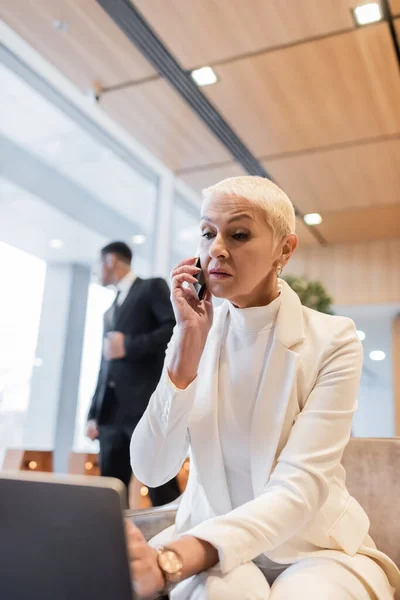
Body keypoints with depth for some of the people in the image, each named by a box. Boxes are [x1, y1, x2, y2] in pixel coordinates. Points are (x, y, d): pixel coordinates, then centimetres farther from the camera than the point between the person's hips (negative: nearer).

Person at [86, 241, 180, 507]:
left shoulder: (152, 287, 7)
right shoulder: (110, 311, 27)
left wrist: (128, 345, -10)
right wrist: (94, 413, 13)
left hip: (146, 404, -7)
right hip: (112, 412, 7)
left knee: (161, 489, -8)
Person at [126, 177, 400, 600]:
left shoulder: (332, 342, -15)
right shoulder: (193, 337, -4)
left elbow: (299, 488, -25)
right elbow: (151, 470, -13)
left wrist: (168, 561, -40)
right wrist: (190, 343, -23)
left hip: (314, 546, 0)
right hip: (211, 543, 1)